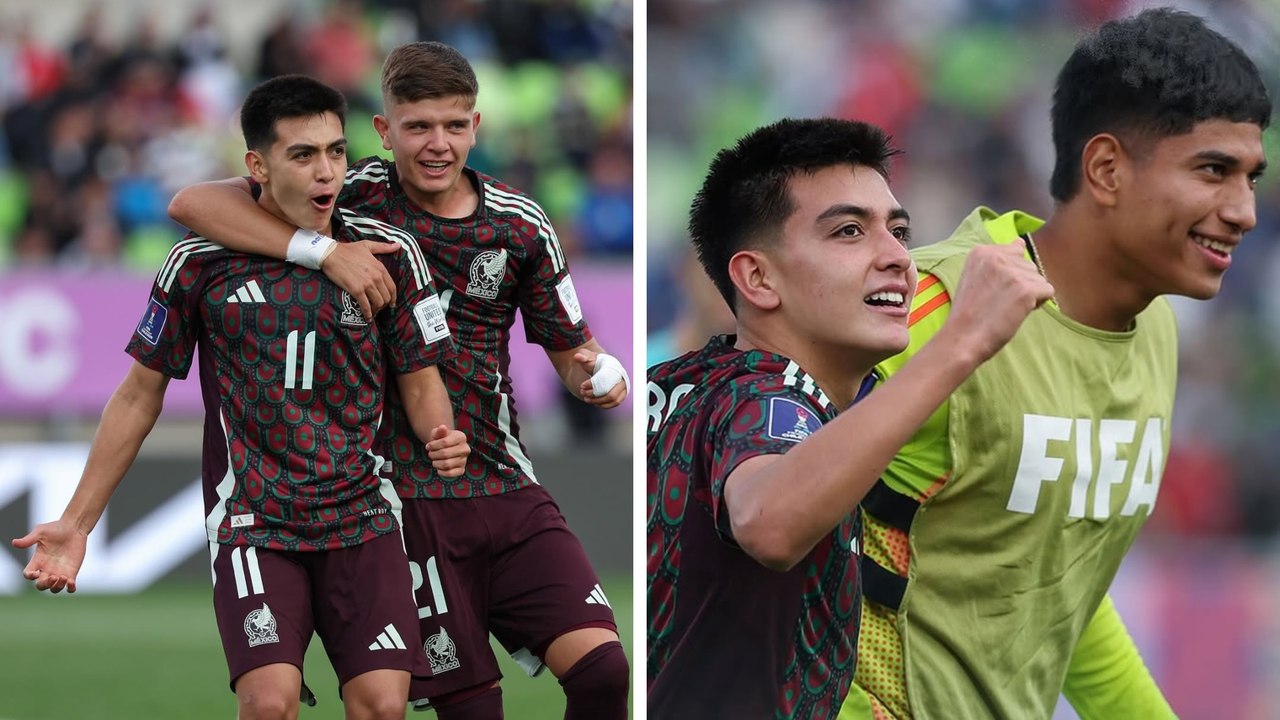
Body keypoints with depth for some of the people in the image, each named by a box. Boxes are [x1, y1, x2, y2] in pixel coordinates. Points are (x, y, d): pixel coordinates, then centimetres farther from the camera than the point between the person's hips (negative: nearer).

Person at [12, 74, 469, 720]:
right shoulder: (201, 263, 0)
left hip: (362, 518, 2)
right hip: (251, 521, -2)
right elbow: (141, 393, 9)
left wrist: (441, 436, -14)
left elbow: (420, 377, 10)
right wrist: (76, 522, 8)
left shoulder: (387, 251, 2)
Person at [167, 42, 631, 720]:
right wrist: (324, 250, -25)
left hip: (507, 486, 3)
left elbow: (571, 349, 15)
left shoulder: (520, 225, 5)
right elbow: (192, 203, -14)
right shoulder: (357, 195, -5)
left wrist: (597, 374, -10)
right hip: (406, 497, -3)